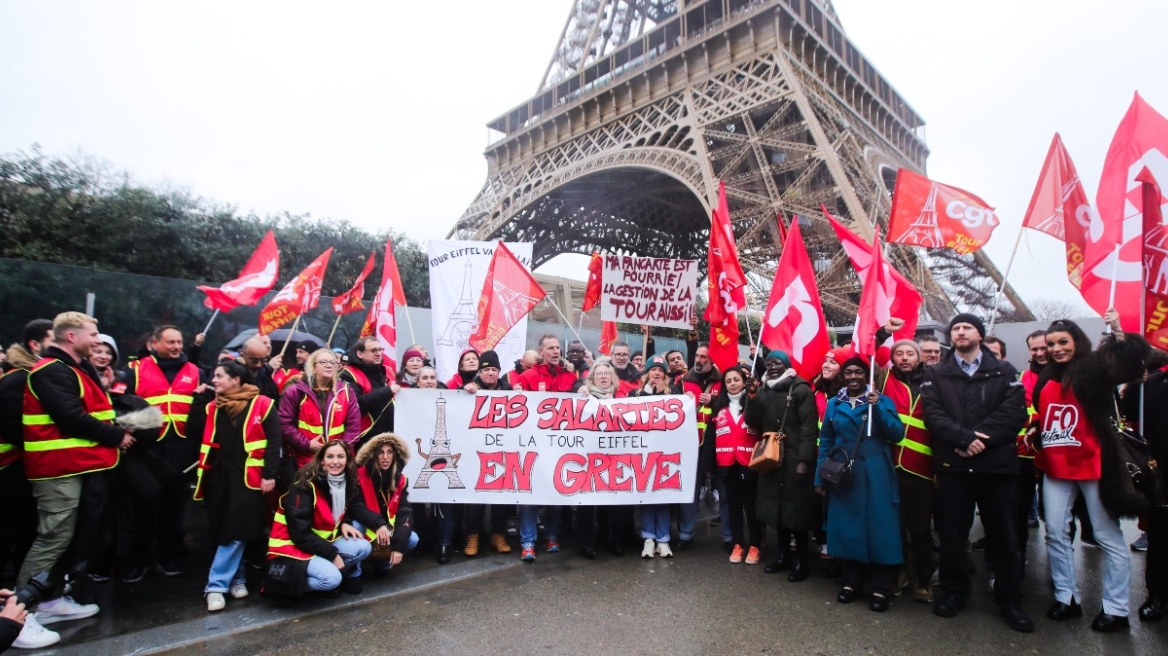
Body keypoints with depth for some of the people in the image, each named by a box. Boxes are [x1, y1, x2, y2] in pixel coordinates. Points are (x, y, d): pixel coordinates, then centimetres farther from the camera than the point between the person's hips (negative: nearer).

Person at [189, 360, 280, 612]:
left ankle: (216, 585, 6)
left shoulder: (262, 404, -7)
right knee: (222, 529, 10)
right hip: (217, 475, 5)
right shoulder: (212, 407, 11)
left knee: (236, 530, -5)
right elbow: (193, 431, 2)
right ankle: (236, 578, 25)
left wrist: (269, 474, -13)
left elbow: (274, 441, -9)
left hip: (247, 477, -5)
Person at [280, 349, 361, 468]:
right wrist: (307, 445, -12)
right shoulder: (296, 391, 0)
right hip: (304, 459, -2)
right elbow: (285, 424, -4)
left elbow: (354, 425, 4)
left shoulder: (345, 391, 6)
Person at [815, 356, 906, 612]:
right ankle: (851, 581, 21)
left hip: (876, 475, -2)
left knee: (879, 527, -1)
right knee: (847, 526, 7)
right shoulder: (834, 404, 9)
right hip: (843, 474, 2)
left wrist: (877, 407, -20)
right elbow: (825, 441, 9)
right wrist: (820, 476, 5)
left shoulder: (882, 400, 3)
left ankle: (881, 588, 11)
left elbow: (897, 434, -9)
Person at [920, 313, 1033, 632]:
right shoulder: (935, 374, 7)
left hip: (997, 463, 0)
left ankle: (1010, 600, 25)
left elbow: (1014, 413, -6)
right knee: (952, 534, 9)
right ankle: (953, 591, 25)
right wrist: (965, 438, -19)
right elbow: (933, 415, -6)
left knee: (1004, 535, 9)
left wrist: (982, 439, -17)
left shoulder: (1004, 371, 7)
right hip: (952, 464, 0)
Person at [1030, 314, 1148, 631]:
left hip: (1092, 465, -6)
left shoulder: (1095, 370, -5)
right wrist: (1036, 430, 6)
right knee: (1055, 533, 10)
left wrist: (1119, 334, -36)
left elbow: (1132, 364, -25)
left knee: (1108, 536, 5)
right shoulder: (1046, 378, 11)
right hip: (1054, 467, 6)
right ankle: (1066, 596, 23)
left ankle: (1115, 608, 16)